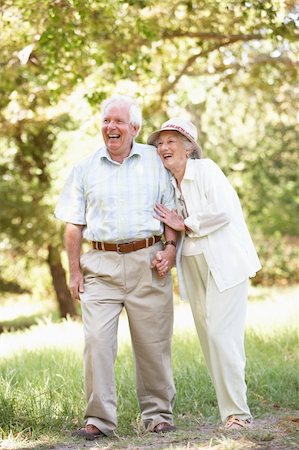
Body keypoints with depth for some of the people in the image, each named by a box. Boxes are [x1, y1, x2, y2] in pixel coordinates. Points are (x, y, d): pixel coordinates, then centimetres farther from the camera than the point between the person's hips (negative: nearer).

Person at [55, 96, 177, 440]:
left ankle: (158, 414, 16)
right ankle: (100, 419, -4)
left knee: (153, 343, 2)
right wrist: (74, 271, 3)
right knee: (96, 340, -10)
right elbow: (74, 224, 9)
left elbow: (172, 210, 11)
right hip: (101, 265, 0)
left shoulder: (155, 160, 9)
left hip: (147, 262, 0)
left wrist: (170, 246, -5)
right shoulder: (85, 169, 10)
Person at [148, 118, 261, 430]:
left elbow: (222, 212, -18)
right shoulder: (168, 183, 14)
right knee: (208, 337, 5)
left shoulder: (205, 170, -7)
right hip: (193, 268, 8)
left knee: (221, 334, -14)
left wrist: (185, 225, -10)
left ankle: (237, 413, -8)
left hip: (223, 263, -8)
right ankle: (231, 407, 11)